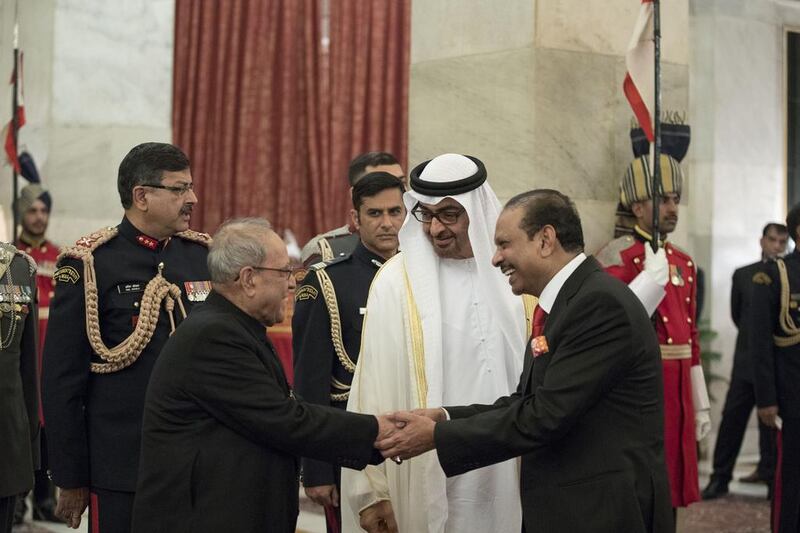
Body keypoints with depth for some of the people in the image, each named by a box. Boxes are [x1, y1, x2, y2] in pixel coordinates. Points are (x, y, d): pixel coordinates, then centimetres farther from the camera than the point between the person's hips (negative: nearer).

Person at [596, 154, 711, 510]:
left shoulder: (684, 262, 15)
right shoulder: (617, 257, -9)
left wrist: (700, 405, 17)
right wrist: (654, 277, -25)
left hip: (676, 392, 7)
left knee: (669, 487, 12)